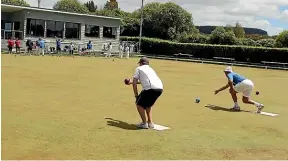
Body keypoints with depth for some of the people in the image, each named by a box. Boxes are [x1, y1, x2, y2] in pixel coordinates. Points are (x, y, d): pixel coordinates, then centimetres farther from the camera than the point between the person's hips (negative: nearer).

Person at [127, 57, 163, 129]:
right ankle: (150, 123, 23)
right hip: (160, 88, 7)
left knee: (139, 104, 13)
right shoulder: (150, 69, 35)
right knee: (148, 104, 28)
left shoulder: (138, 68, 16)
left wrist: (136, 96, 15)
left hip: (150, 88, -6)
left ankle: (144, 123, 8)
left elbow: (135, 83, 10)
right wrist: (132, 82, 63)